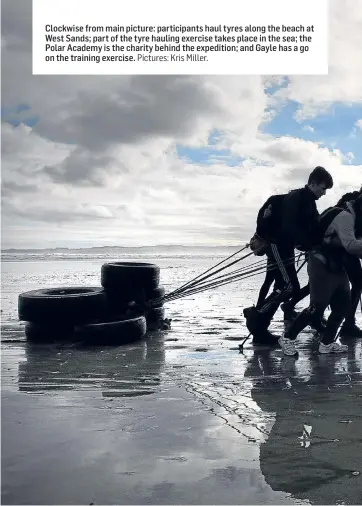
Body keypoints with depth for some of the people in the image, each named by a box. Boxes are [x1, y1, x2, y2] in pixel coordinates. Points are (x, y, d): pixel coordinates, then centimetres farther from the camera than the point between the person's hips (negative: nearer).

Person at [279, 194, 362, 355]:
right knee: (317, 307, -11)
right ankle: (287, 338, 1)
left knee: (343, 306, 7)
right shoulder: (345, 216, -16)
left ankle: (327, 343, 17)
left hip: (337, 267, 10)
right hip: (322, 265, -10)